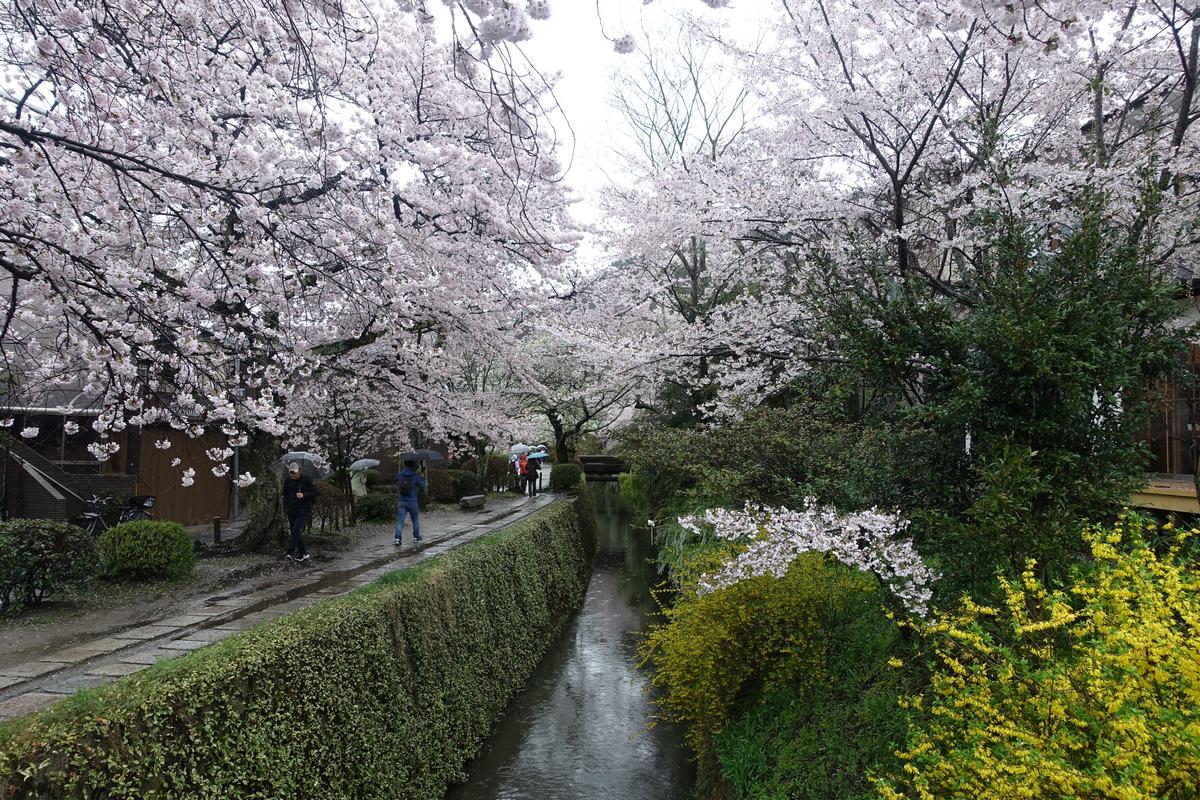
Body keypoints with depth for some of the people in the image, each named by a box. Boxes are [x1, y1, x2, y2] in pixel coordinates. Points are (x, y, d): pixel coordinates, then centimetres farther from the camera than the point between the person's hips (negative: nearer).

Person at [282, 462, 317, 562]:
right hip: (291, 510, 5)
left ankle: (290, 553, -19)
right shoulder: (287, 480, 5)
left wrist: (304, 495, -22)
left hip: (304, 510, -5)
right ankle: (303, 554, 14)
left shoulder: (307, 480, -8)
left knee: (296, 530, -17)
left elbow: (314, 493, -6)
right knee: (294, 532, 6)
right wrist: (285, 507, 11)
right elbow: (285, 495, 17)